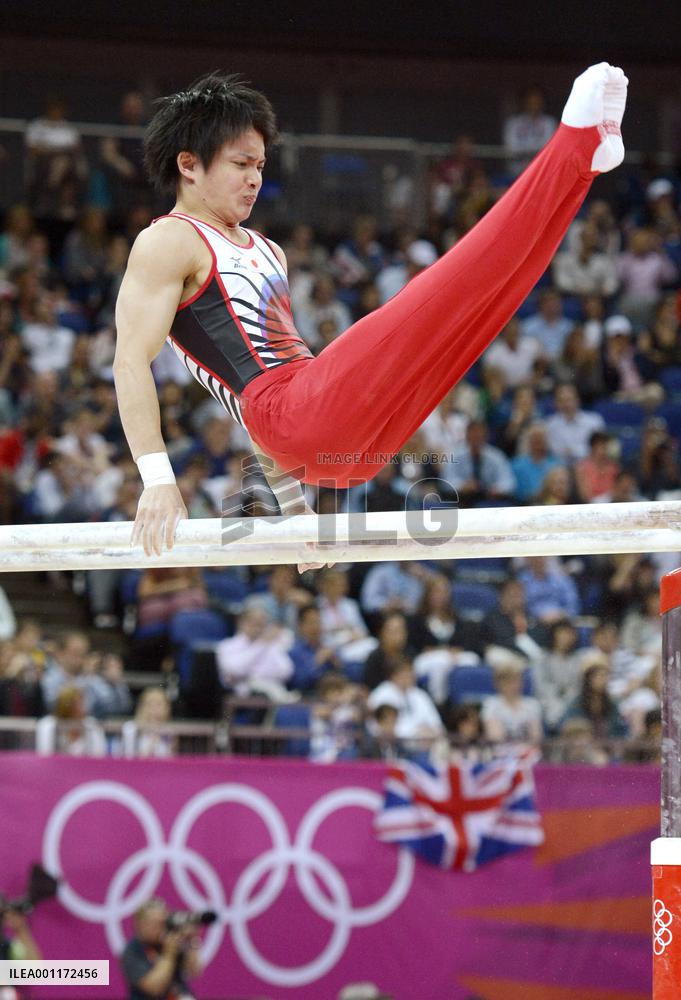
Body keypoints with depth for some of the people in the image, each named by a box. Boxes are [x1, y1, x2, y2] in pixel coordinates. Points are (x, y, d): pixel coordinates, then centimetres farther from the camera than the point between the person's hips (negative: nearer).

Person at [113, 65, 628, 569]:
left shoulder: (266, 253, 30)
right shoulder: (166, 244, 3)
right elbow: (132, 362, -8)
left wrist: (293, 505, 29)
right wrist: (158, 482, -20)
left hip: (356, 437, 8)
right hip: (296, 418, -8)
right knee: (436, 299, -21)